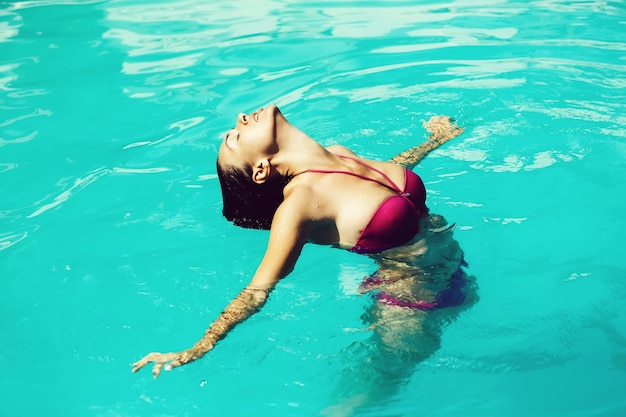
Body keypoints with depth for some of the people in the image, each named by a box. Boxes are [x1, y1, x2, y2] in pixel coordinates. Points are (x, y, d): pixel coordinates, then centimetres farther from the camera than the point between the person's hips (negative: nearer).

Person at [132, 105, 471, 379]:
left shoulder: (339, 154, -2)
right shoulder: (300, 201, -24)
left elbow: (389, 169, 21)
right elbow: (259, 289, -23)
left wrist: (435, 139, 37)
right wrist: (200, 348, -35)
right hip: (411, 297, -7)